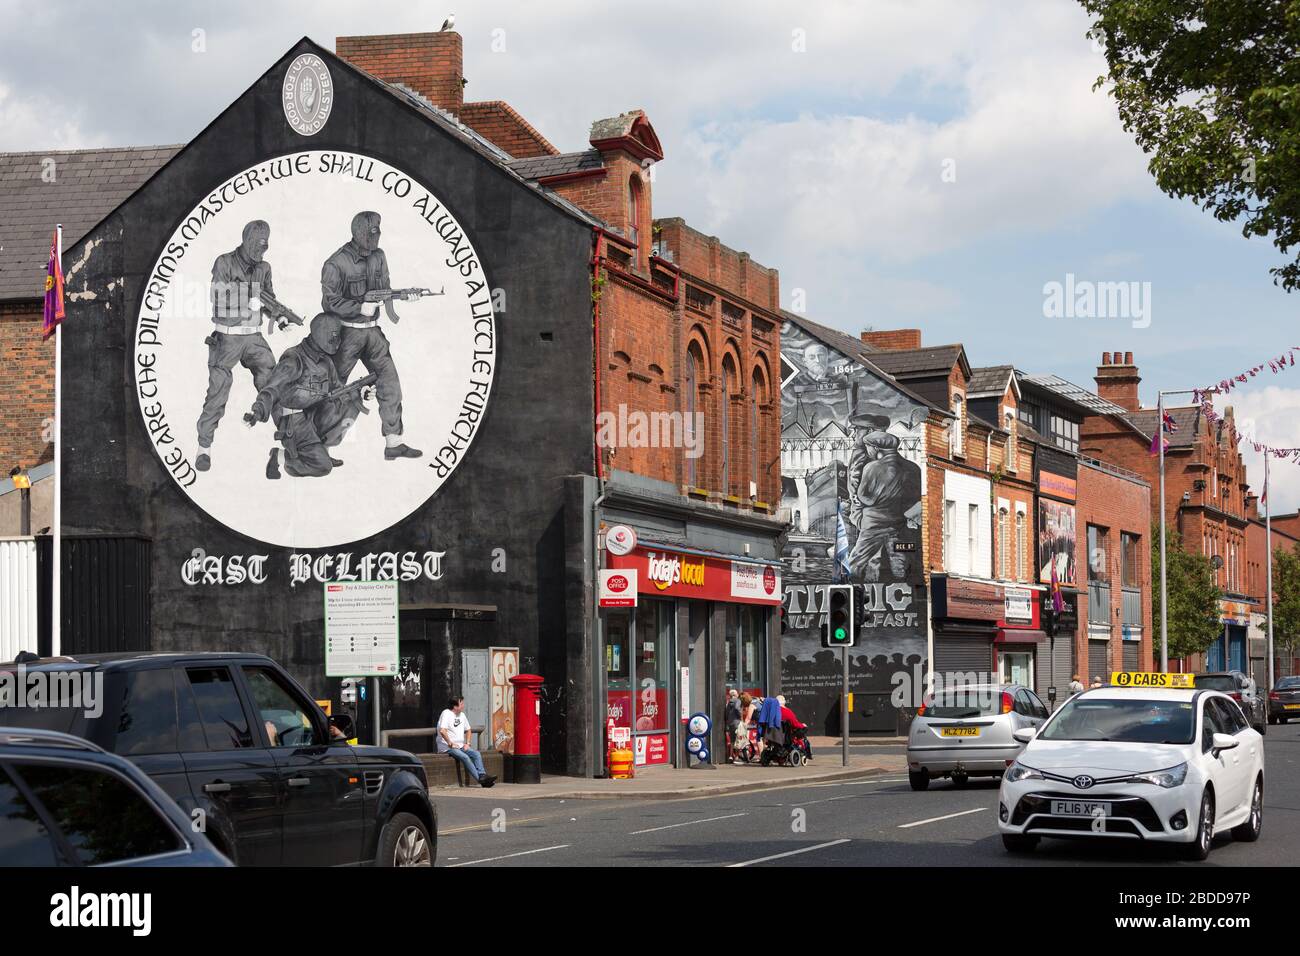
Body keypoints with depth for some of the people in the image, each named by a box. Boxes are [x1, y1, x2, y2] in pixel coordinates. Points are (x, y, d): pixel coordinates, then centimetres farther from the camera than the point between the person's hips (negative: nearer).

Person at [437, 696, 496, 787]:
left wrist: (467, 743, 12)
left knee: (477, 754, -15)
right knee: (465, 757, -29)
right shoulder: (446, 714, -11)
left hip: (461, 746, 8)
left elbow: (468, 730, 28)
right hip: (447, 748, -8)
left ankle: (482, 775, -27)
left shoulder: (462, 715, 15)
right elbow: (442, 731, -25)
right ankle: (480, 779, -31)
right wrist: (450, 744, -20)